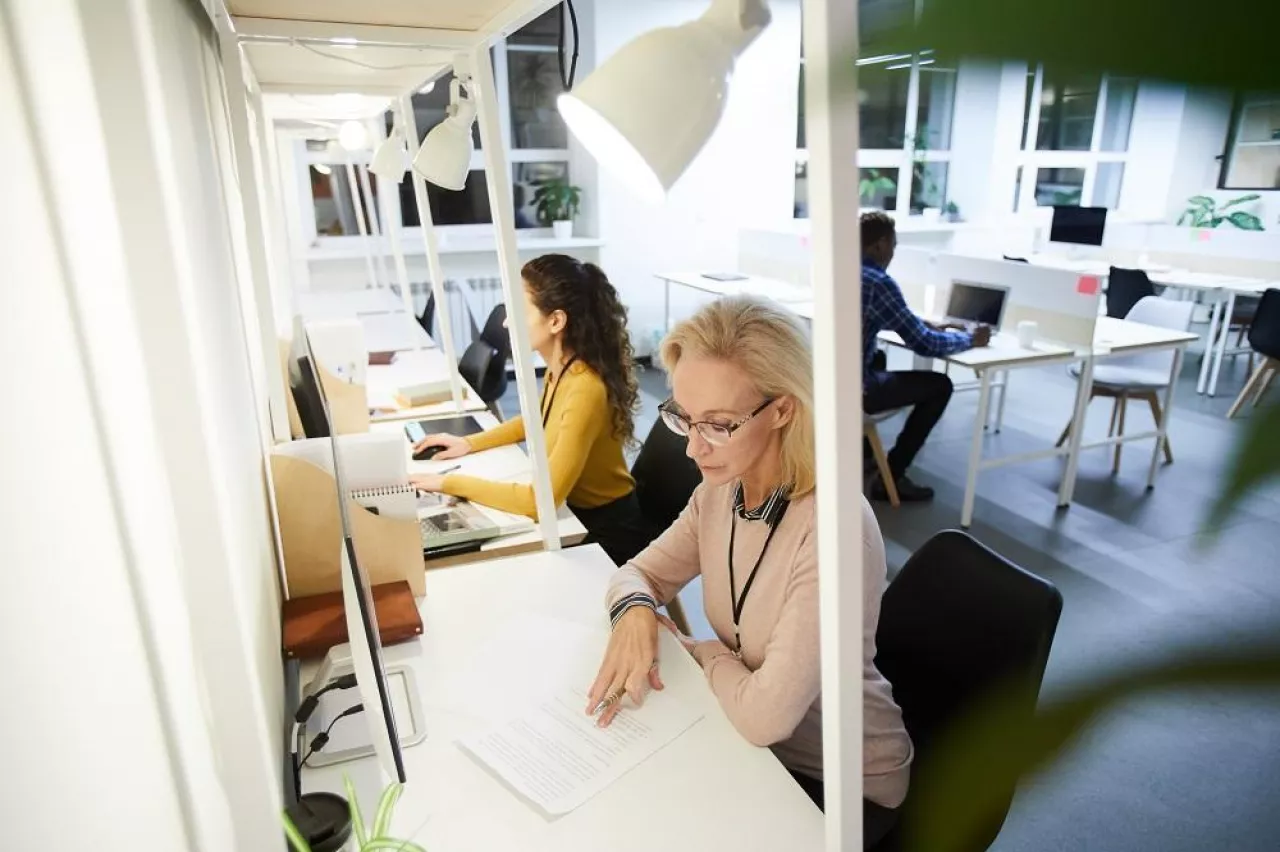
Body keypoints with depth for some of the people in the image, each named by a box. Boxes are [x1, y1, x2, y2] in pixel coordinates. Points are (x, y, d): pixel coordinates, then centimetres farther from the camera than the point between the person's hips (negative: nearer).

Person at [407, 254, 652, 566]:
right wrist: (470, 443, 6)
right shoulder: (559, 369, -6)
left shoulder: (586, 391, -31)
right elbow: (538, 421, 17)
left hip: (606, 533, -7)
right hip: (573, 513, 7)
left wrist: (450, 483, -25)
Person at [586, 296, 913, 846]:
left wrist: (696, 650, -13)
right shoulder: (721, 490, -8)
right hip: (752, 742, 5)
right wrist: (634, 612, -19)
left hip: (843, 783, -5)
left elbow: (765, 715, -32)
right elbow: (639, 573, 4)